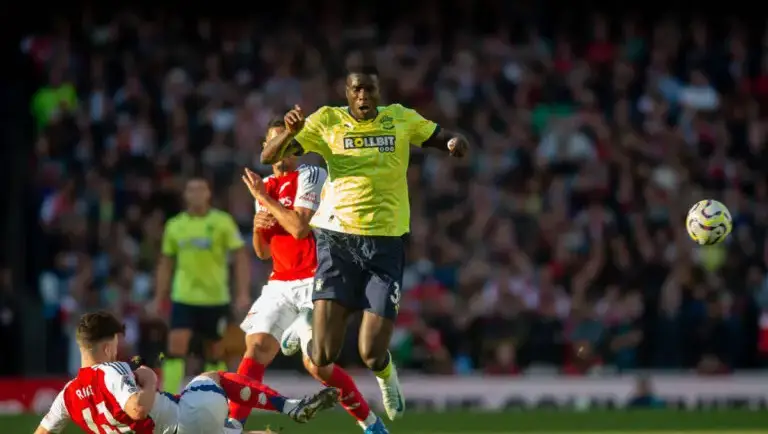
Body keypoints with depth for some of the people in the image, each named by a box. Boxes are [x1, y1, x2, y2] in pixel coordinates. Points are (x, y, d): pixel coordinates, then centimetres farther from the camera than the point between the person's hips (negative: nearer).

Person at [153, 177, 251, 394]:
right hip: (183, 298, 1)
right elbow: (166, 264, 13)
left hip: (215, 298, -1)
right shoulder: (174, 226, 4)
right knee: (176, 346, -14)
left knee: (215, 353, 8)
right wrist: (159, 298, 10)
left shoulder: (223, 222, -4)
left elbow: (241, 258, -4)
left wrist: (243, 293, -12)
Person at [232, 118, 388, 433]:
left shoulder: (311, 177, -5)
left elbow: (300, 228, -17)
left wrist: (264, 198, -10)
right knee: (256, 348, -13)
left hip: (315, 280, -6)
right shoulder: (265, 186, 17)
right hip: (280, 285, 6)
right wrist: (258, 228, -1)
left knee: (317, 364, -11)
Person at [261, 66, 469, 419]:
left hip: (386, 244, 1)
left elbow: (442, 137, 13)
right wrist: (289, 133, -25)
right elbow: (269, 157, -2)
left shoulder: (400, 119, 6)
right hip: (338, 240, -1)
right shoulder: (327, 121, 0)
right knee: (324, 356, -10)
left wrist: (456, 142, -12)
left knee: (371, 355, -6)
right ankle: (307, 327, 28)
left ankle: (385, 373, 34)